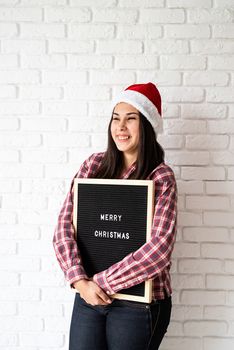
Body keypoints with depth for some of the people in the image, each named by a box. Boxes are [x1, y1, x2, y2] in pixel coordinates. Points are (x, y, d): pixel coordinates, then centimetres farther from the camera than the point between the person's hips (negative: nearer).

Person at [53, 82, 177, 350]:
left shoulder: (161, 178, -10)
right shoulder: (94, 165, 1)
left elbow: (159, 249, -20)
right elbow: (65, 223, -4)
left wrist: (102, 282, -17)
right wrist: (80, 281, -15)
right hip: (88, 296, 3)